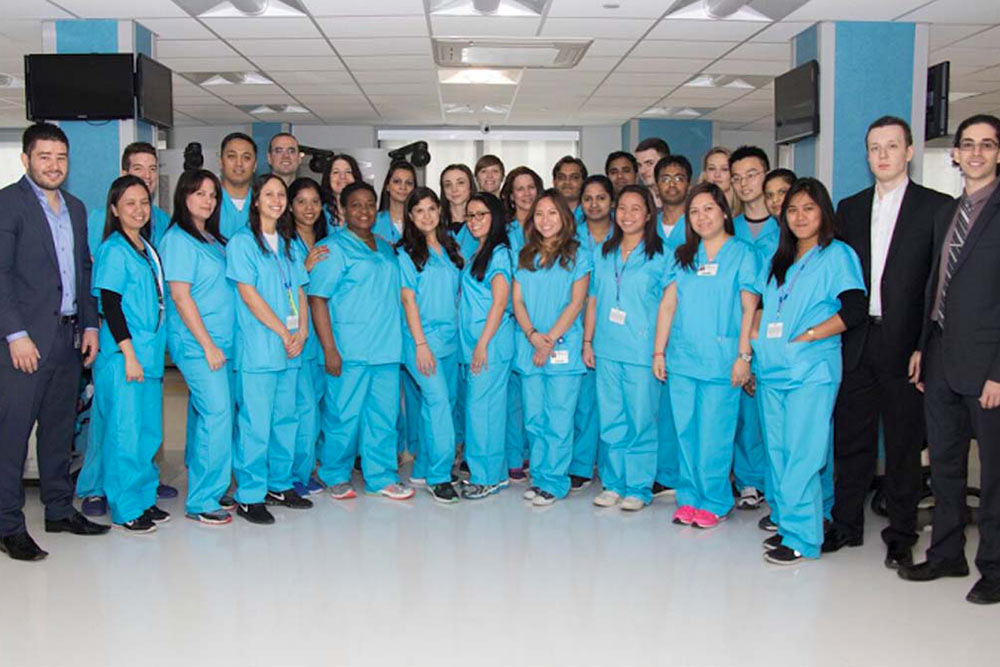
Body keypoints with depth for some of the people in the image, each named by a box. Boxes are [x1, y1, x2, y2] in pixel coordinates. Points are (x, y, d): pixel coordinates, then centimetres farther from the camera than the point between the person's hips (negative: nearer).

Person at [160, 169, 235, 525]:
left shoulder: (213, 239, 16)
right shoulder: (178, 239, -8)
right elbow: (180, 296, -13)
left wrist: (219, 343, 13)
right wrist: (208, 344, -15)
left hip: (220, 341, 8)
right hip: (196, 343, -8)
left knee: (204, 413, 11)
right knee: (217, 412, -13)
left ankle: (201, 484, 19)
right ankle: (201, 501, -6)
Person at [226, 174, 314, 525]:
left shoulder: (288, 244, 17)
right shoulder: (242, 242, -3)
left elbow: (300, 292, 15)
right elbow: (249, 295, -10)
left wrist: (302, 331, -1)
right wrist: (284, 332, -11)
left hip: (290, 349, 7)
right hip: (257, 348, -7)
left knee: (285, 419, 11)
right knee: (255, 423, -5)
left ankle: (279, 485, 23)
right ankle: (249, 496, 4)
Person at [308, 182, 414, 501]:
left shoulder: (386, 249, 17)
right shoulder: (333, 248, -4)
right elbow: (317, 299, -9)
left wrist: (402, 342, 17)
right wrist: (329, 349, -15)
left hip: (386, 350, 6)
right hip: (349, 352, -6)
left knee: (384, 414, 9)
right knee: (344, 415, 0)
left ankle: (381, 477, 20)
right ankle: (336, 477, 18)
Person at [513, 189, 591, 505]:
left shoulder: (577, 255, 3)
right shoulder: (524, 256, 14)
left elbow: (576, 303, -4)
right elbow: (517, 301, 8)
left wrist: (550, 340, -11)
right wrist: (533, 335, -8)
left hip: (563, 349, -4)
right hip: (528, 348, 4)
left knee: (558, 419, -3)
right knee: (533, 418, 8)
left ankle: (554, 482, 5)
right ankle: (538, 477, 18)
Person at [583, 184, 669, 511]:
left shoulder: (660, 255, -2)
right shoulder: (604, 253, 12)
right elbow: (593, 301, 14)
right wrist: (587, 341, 9)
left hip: (642, 351, -4)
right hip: (606, 349, 4)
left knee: (641, 420, 1)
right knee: (611, 419, 9)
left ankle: (638, 487, 13)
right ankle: (614, 483, 20)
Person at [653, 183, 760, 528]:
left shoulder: (743, 253, 1)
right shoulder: (682, 255, 13)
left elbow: (749, 309, -4)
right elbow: (668, 304, 10)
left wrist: (744, 355, -10)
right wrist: (658, 351, 5)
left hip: (721, 359, -4)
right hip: (681, 357, 4)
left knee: (714, 434, -1)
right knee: (686, 430, 7)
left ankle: (714, 502, 12)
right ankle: (689, 497, 19)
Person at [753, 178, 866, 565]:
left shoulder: (837, 255, -2)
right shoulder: (778, 260, 18)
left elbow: (854, 311, -12)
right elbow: (757, 301, 23)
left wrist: (805, 336, -13)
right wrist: (755, 335, 4)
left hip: (811, 370, -7)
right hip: (772, 371, 7)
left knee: (801, 453, -7)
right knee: (778, 450, 11)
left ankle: (801, 536, 1)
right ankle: (786, 522, 22)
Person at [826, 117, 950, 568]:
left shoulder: (936, 207, -1)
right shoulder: (849, 208, 11)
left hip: (905, 345, -3)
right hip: (855, 342, 4)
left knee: (904, 443, 7)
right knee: (851, 438, 10)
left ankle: (900, 535, 19)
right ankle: (847, 525, 23)